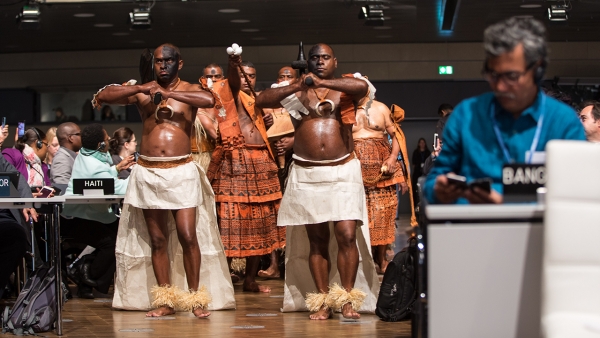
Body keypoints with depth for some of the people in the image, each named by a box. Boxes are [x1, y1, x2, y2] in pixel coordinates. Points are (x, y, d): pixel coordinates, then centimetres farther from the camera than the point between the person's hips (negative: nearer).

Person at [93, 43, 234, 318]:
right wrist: (140, 89, -11)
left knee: (188, 236, -10)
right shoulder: (142, 92, 9)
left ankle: (195, 298, 1)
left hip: (182, 172, -2)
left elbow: (209, 100, -19)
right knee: (157, 240, 6)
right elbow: (102, 97, -1)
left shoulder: (189, 90, 4)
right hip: (147, 172, 2)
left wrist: (169, 93, -21)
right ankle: (166, 301, 11)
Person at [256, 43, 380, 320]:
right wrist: (297, 86, -13)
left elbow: (362, 87, -17)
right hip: (306, 175, 2)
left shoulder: (344, 89, 7)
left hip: (342, 172, -2)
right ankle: (324, 301, 8)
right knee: (316, 240, 4)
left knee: (347, 235, -11)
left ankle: (347, 299, -4)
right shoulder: (296, 92, 12)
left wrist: (321, 82, -20)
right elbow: (261, 101, -2)